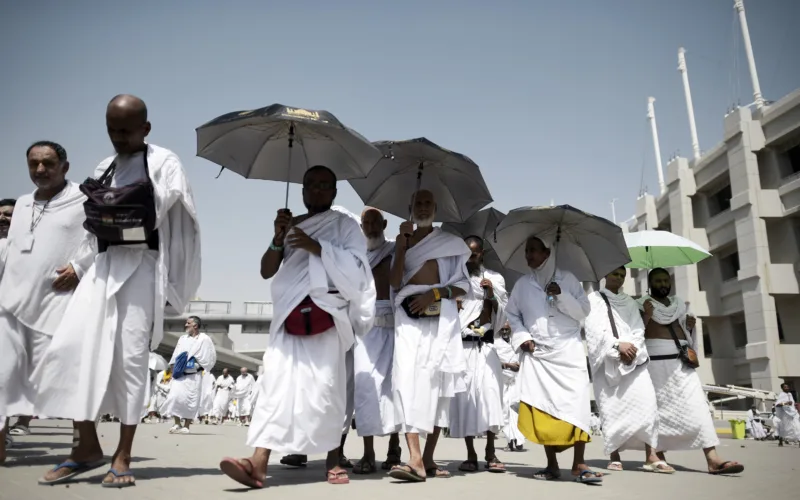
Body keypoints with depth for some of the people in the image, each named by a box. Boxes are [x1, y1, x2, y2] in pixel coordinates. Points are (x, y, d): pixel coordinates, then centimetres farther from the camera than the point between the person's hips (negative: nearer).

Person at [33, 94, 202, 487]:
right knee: (72, 345, -5)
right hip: (104, 263, 6)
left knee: (131, 355, -4)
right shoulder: (104, 169, 19)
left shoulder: (163, 162, 1)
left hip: (141, 265, -5)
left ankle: (122, 455, 5)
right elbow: (93, 222, 22)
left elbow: (163, 214, -7)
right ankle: (87, 444, 9)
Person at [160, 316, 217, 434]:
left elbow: (210, 357, -3)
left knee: (190, 400, -2)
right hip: (179, 374, 4)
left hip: (194, 376, -4)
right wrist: (173, 366, 5)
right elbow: (176, 354, 15)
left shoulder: (204, 339, -4)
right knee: (175, 397, -7)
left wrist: (197, 364, -8)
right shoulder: (183, 338, 11)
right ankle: (177, 424, 8)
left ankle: (186, 426, 9)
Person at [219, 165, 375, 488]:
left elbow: (356, 268, -4)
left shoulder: (345, 224, 11)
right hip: (289, 315, 3)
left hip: (327, 314, -3)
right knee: (277, 382, -9)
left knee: (325, 387, -7)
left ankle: (334, 461, 4)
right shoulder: (291, 225, 23)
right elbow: (266, 271, 15)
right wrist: (278, 238, -2)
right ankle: (258, 463, -17)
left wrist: (315, 246, -13)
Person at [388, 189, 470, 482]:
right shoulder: (403, 241, 17)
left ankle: (428, 459, 6)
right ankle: (415, 459, -22)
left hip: (440, 316, 0)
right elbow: (395, 283, 3)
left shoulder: (450, 242, 13)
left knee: (437, 381, -3)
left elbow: (463, 285, 7)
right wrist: (402, 244, -1)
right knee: (407, 379, -16)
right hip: (408, 315, 1)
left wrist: (434, 293, -10)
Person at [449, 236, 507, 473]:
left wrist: (492, 296, -8)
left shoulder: (494, 279, 10)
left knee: (489, 393, -10)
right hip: (460, 346, 0)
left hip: (485, 346, 0)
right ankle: (471, 455, 6)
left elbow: (503, 315, 7)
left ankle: (491, 453, 0)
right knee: (464, 395, -2)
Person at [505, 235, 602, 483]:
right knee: (543, 407, -1)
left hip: (569, 351, -1)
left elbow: (583, 311, 3)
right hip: (537, 354, 2)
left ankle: (579, 464, -4)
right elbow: (512, 314, 12)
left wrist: (561, 296, -12)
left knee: (576, 403, -11)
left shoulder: (567, 279, 7)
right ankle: (552, 465, 9)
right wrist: (522, 337, -4)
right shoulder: (522, 284, 11)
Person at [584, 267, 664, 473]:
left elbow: (639, 329, 9)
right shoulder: (594, 299, 9)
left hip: (633, 359, 3)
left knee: (646, 401, -13)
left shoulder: (630, 302, 21)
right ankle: (614, 456, 2)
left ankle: (651, 456, -14)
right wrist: (618, 345, -16)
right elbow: (595, 328, -4)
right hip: (607, 361, -2)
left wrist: (632, 347, -11)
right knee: (611, 407, -5)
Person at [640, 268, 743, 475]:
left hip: (682, 362, 5)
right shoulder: (642, 306, 4)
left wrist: (690, 327, 7)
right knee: (658, 407, -1)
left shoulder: (678, 305, 20)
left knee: (697, 406, -7)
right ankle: (659, 455, 7)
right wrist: (647, 316, -18)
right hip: (656, 361, -4)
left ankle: (713, 459, -14)